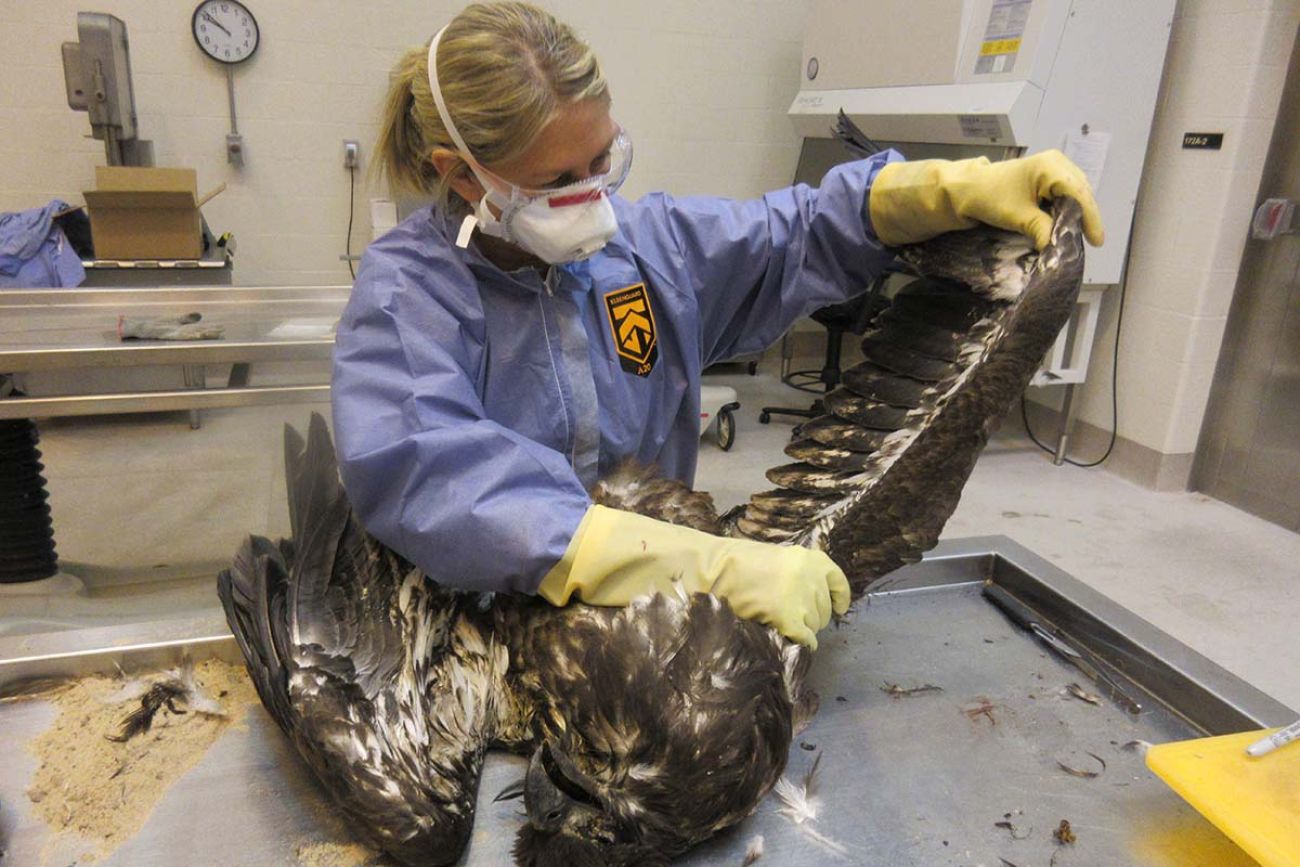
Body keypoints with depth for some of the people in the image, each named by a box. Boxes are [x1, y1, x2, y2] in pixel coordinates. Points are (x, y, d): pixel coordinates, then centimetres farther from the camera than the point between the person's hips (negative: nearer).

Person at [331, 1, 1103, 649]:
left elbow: (799, 236, 14)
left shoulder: (648, 240, 1)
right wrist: (705, 563, -41)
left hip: (655, 623, 4)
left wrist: (960, 189, -2)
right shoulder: (405, 291, -15)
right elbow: (418, 475, -33)